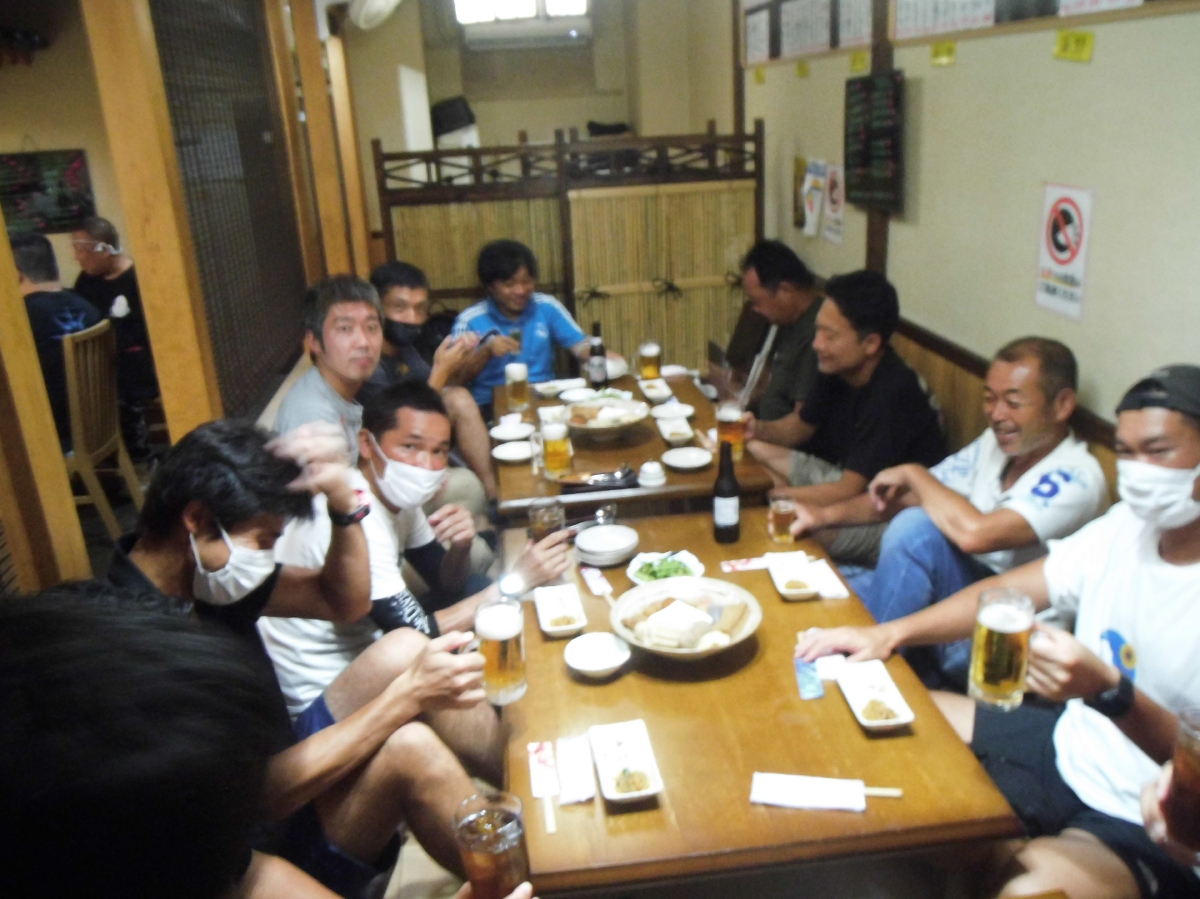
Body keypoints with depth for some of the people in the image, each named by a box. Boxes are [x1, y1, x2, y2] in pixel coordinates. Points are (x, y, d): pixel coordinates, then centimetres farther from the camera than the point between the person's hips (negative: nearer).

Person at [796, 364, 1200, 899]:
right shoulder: (1127, 526, -1)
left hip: (1150, 830, -7)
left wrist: (1107, 691, -40)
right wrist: (889, 633, -7)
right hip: (1068, 747, 7)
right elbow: (1006, 590, 2)